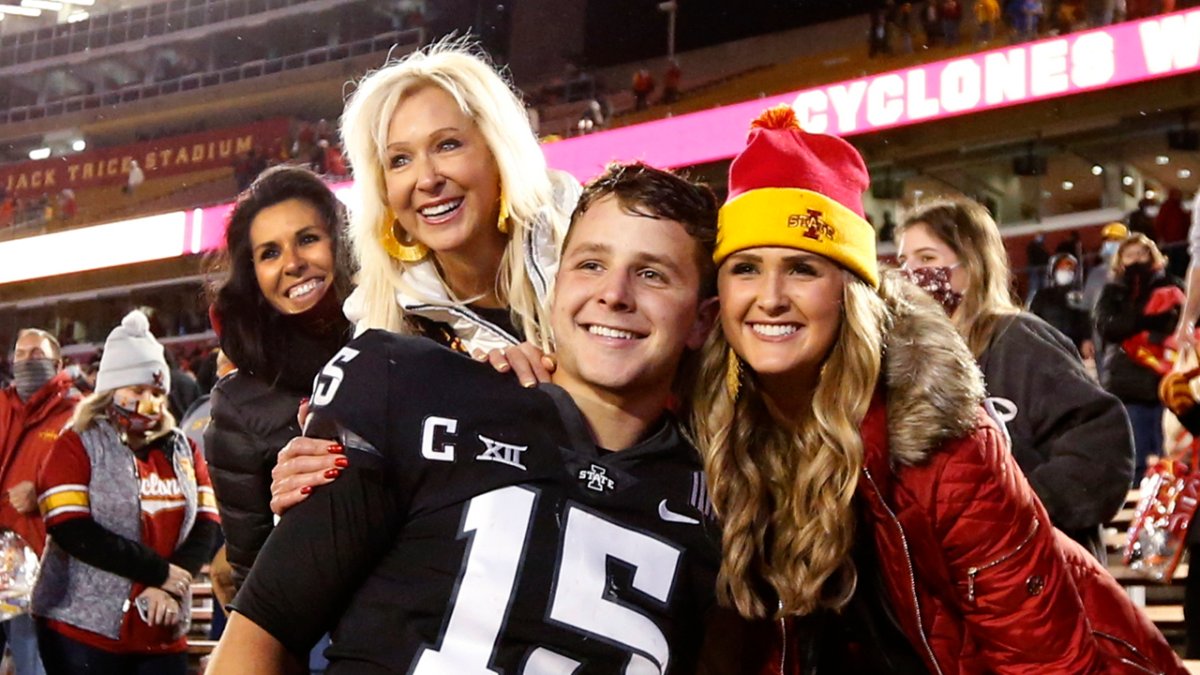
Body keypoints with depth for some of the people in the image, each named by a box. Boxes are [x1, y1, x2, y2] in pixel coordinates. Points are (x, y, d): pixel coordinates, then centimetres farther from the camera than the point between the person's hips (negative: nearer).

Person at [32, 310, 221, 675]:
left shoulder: (182, 450, 15)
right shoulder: (76, 446, 0)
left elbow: (206, 524, 6)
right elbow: (72, 530, -14)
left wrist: (172, 587, -12)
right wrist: (159, 571, -15)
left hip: (163, 635, 5)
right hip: (82, 630, -4)